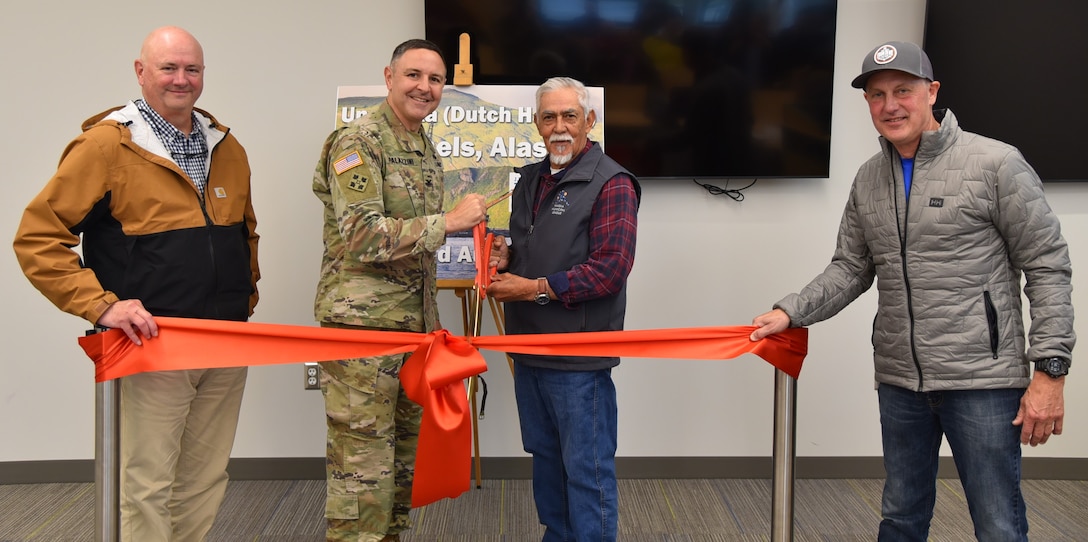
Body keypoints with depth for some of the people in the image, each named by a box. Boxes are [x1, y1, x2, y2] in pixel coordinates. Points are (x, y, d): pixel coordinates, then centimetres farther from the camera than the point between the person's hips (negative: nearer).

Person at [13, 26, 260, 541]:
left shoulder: (228, 148, 12)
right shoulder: (106, 143, -6)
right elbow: (37, 236, -9)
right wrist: (101, 305, -17)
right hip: (154, 346, -5)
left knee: (205, 483, 14)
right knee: (147, 487, 1)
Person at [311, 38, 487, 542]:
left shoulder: (426, 148, 16)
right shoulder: (358, 140, -11)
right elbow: (363, 235, -21)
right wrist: (448, 221, -19)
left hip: (412, 324, 9)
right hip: (362, 324, -9)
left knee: (402, 457, 16)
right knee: (362, 465, -5)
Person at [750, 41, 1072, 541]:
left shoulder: (996, 164, -8)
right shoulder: (868, 180, 8)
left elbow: (1047, 268, -8)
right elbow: (850, 270, 12)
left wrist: (1049, 369, -13)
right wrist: (790, 312, -4)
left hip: (982, 379, -5)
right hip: (899, 382, 5)